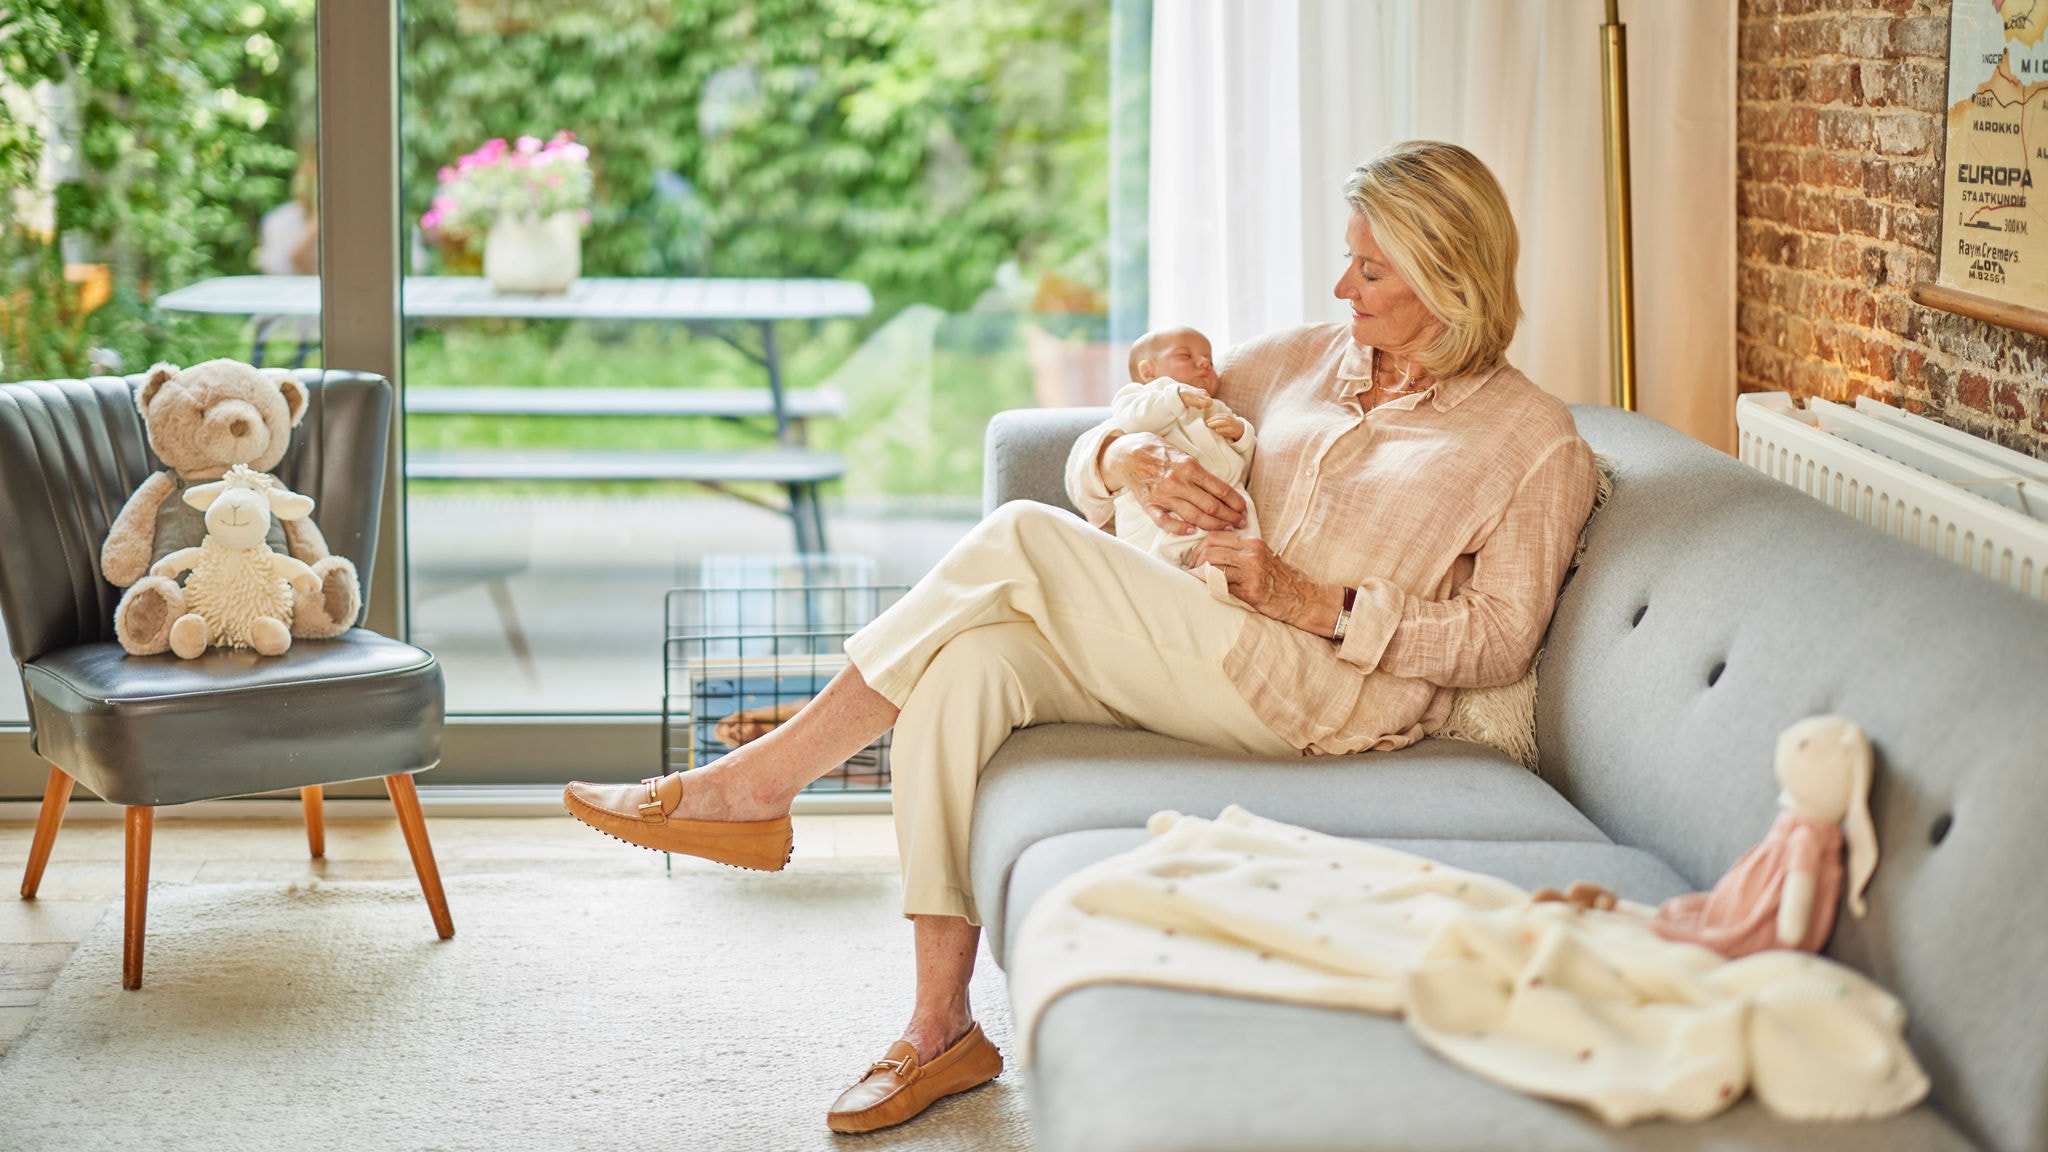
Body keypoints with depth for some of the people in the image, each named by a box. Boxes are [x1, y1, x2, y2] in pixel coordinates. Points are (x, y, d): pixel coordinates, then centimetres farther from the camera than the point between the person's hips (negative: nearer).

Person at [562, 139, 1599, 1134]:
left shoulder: (1533, 440, 6)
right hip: (1183, 669, 6)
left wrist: (1311, 600, -11)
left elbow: (1500, 640, -3)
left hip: (1331, 698, -6)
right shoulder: (1307, 359, 21)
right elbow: (1091, 454, 23)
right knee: (970, 660, -27)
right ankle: (940, 1025, -23)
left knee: (1023, 539, -23)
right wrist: (1129, 458, -2)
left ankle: (758, 783, -16)